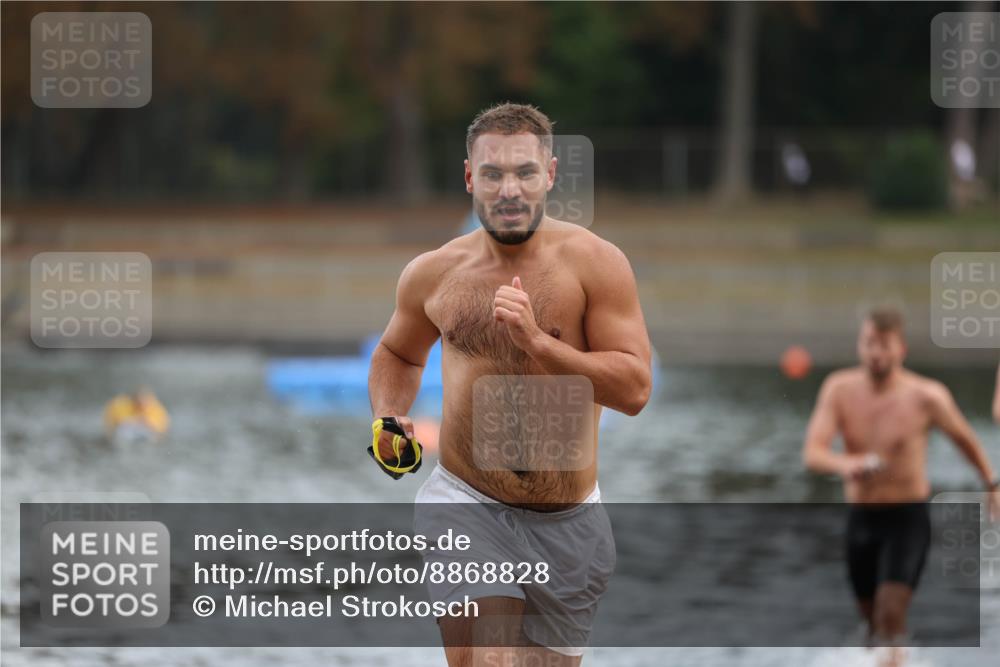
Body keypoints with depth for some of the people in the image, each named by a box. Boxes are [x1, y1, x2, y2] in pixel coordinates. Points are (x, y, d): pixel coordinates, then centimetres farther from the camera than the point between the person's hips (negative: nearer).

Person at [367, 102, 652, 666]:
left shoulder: (594, 264, -7)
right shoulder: (434, 274, 2)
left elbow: (635, 389, -14)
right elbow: (399, 354, 24)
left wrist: (538, 342, -24)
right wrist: (388, 419, 3)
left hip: (570, 519, 0)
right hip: (467, 503, 0)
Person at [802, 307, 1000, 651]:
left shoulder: (925, 396, -14)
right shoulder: (839, 388, -7)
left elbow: (963, 437, 6)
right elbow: (812, 453, -17)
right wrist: (845, 464, -39)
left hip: (908, 518, -4)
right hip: (860, 518, 4)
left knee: (890, 614, -20)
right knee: (873, 617, 18)